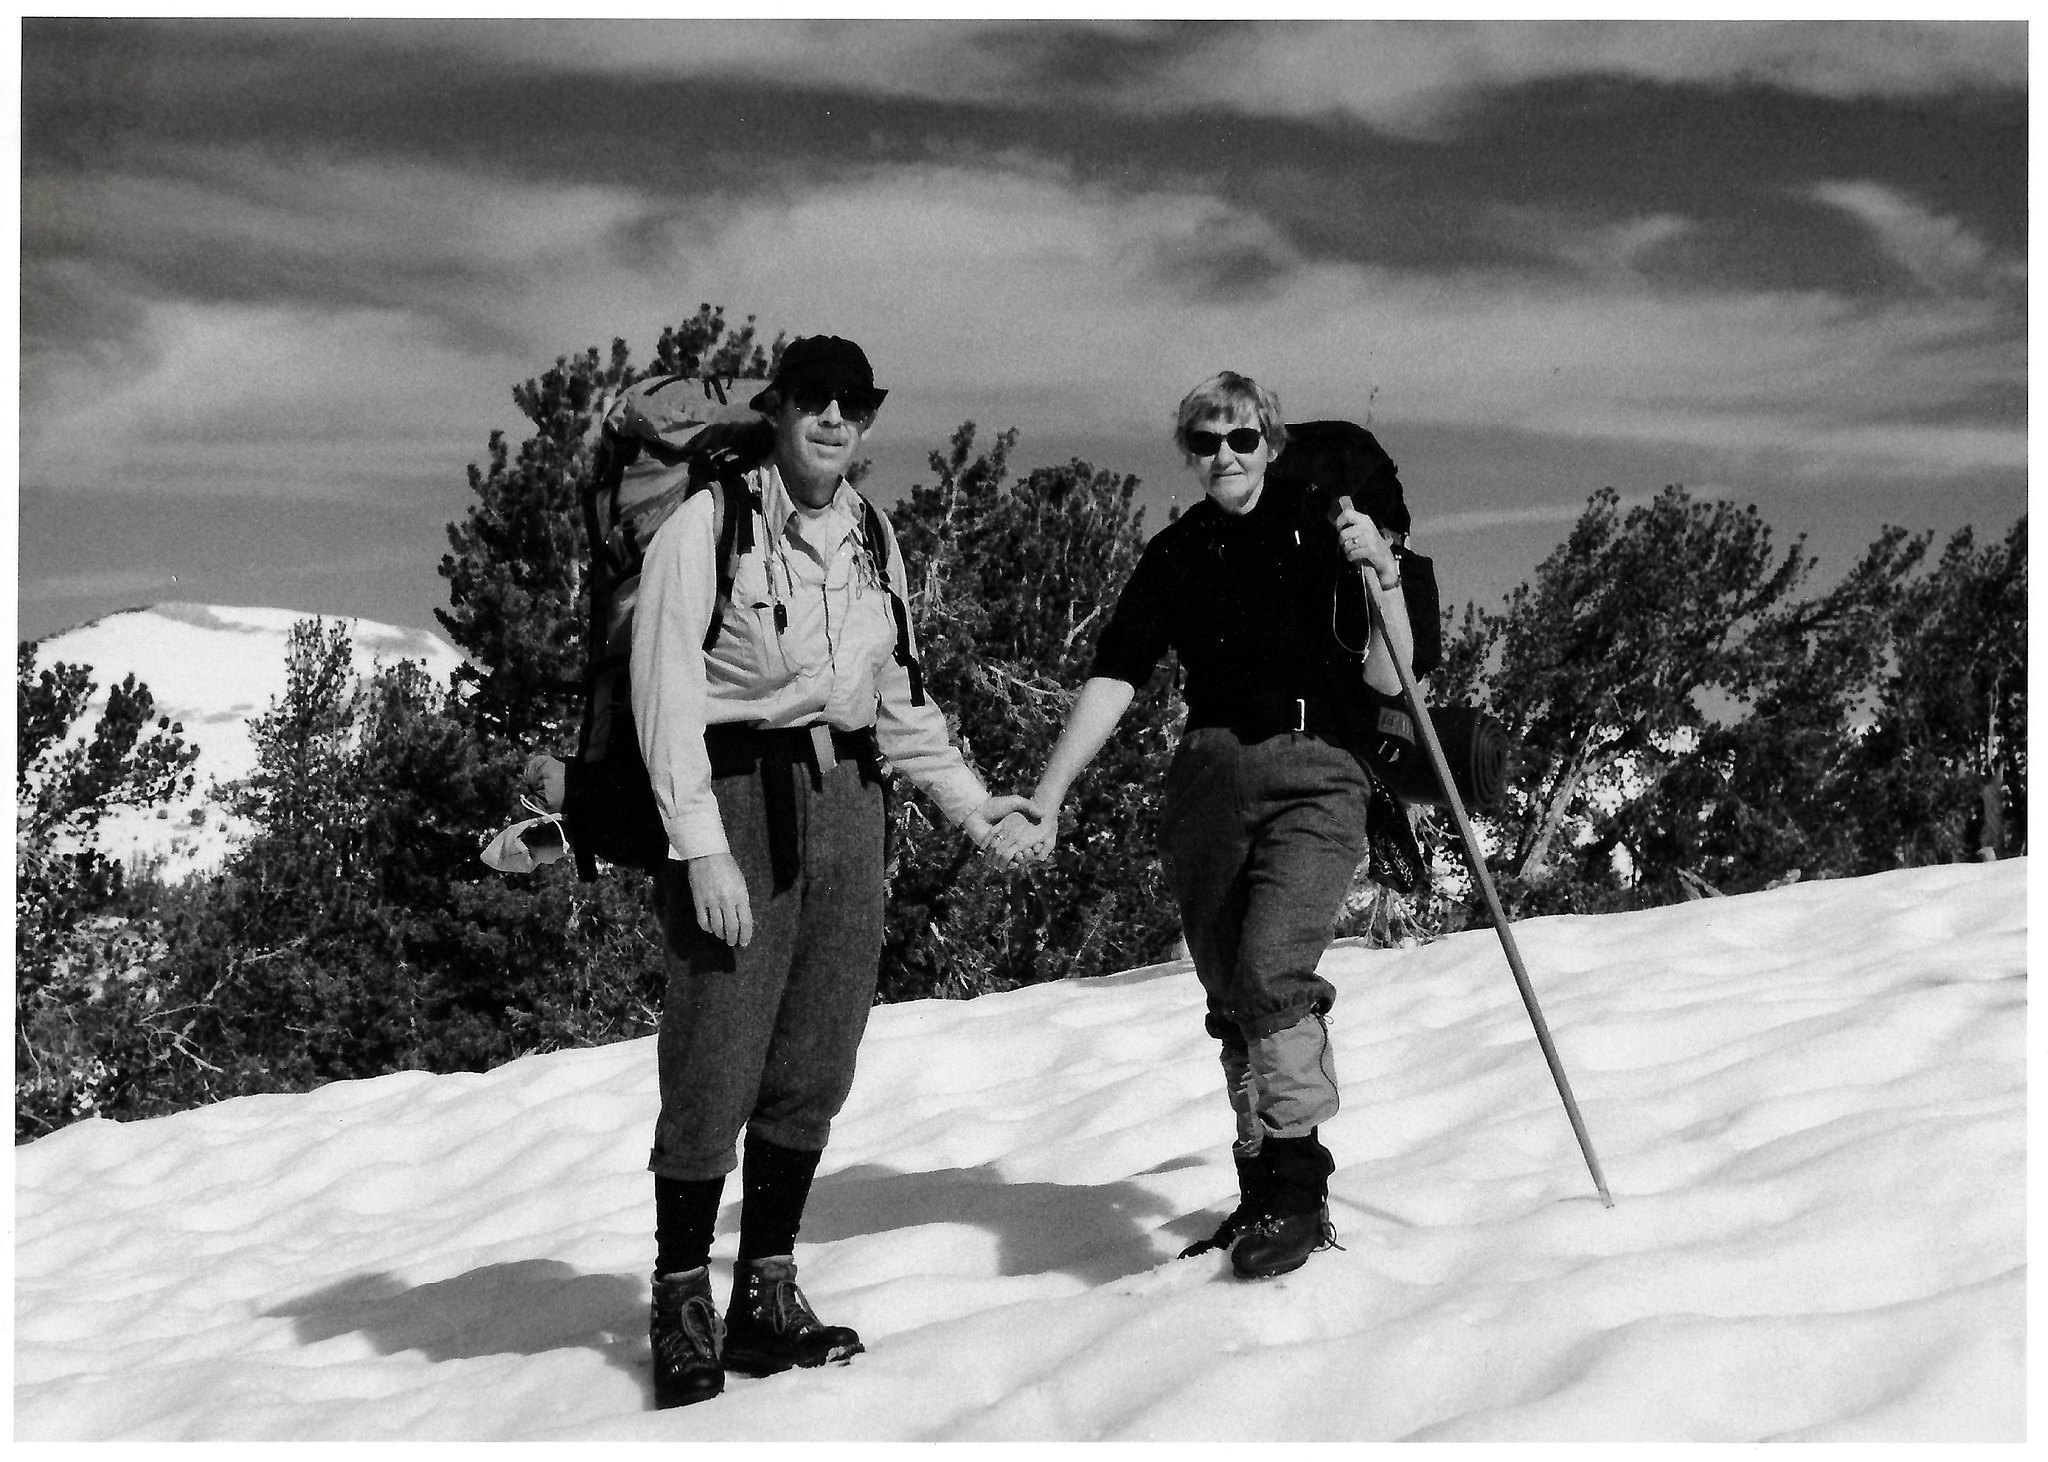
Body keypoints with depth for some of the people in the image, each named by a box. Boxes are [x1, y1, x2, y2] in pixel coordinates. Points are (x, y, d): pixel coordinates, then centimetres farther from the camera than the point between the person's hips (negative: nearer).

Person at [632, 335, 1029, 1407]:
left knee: (815, 1064, 6)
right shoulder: (707, 521, -5)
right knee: (715, 1060, -7)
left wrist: (970, 803, 17)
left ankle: (767, 1295, 17)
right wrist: (702, 845, -17)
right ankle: (681, 1303, 7)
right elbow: (666, 688, -10)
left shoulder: (873, 537, 15)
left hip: (845, 798, 6)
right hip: (734, 797, -6)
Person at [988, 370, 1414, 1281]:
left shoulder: (1321, 532, 6)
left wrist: (1383, 579, -13)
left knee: (1271, 971, -22)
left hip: (1312, 777, -4)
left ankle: (1298, 1191, -15)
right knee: (1232, 999, 5)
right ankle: (1263, 1188, 16)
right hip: (1210, 779, 4)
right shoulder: (1175, 556, 13)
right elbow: (1112, 680, 5)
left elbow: (1388, 680, 3)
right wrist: (1044, 803, -3)